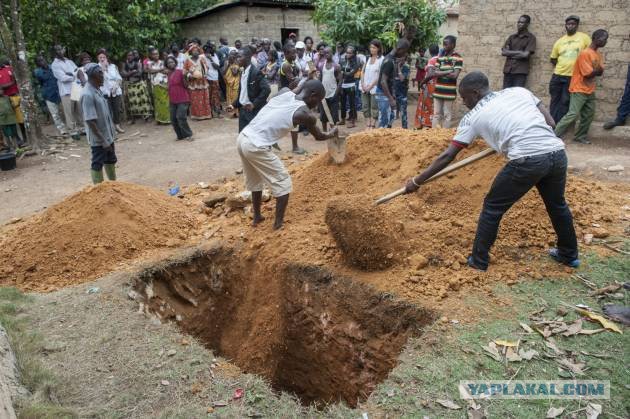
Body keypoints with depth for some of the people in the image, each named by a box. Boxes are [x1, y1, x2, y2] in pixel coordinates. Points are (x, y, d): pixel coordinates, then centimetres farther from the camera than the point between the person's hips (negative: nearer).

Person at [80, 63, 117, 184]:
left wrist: (111, 132, 16)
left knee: (111, 161, 20)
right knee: (98, 165, 3)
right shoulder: (87, 94, -22)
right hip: (98, 139, -9)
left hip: (108, 135, 9)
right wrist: (103, 140, -23)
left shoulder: (98, 90, 6)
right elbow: (90, 121, -24)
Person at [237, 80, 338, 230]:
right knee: (283, 182, 9)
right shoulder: (304, 114, -6)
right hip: (257, 147, -8)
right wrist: (332, 133, 33)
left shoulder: (284, 92, 8)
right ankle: (278, 223, 14)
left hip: (243, 138, 8)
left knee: (255, 181, 26)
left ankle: (257, 217, 40)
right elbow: (319, 136, 14)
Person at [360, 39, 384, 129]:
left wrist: (370, 86, -13)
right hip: (365, 88, 6)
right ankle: (368, 126, 13)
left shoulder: (381, 59, -6)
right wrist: (363, 84, -3)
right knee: (366, 107, 7)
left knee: (374, 108, -2)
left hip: (375, 88, -6)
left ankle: (372, 127, 2)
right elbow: (363, 72, 12)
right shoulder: (368, 59, 12)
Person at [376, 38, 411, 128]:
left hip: (387, 94, 10)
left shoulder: (392, 59, 11)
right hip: (383, 95, -10)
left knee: (388, 122, 14)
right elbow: (383, 82, -23)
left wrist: (392, 96, 18)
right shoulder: (389, 61, -18)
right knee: (384, 123, -7)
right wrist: (391, 99, -24)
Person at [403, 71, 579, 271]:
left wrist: (417, 181, 12)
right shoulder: (520, 91, 19)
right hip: (557, 153, 6)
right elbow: (551, 123, 14)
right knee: (557, 204, 30)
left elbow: (447, 156, 7)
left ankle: (479, 261, 24)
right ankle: (569, 255, 49)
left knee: (492, 207, 14)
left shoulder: (473, 116, 8)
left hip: (527, 161, -6)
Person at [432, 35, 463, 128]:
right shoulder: (440, 57, 9)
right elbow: (435, 73, -2)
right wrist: (448, 72, -13)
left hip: (449, 92, -4)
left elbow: (455, 75, -14)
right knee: (436, 114, 8)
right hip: (438, 91, 4)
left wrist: (441, 73, -5)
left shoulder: (458, 58, -5)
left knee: (447, 115, 4)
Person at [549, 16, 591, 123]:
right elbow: (553, 59, 15)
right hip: (558, 75, 3)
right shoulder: (560, 41, 8)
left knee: (565, 102, 1)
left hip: (573, 76, -3)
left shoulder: (584, 37, 1)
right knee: (555, 101, 6)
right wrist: (562, 66, 4)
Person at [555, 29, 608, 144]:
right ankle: (554, 135, -12)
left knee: (589, 115, 7)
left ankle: (580, 136, 15)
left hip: (590, 90, 9)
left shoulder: (598, 54, 11)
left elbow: (599, 72, 8)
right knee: (573, 115, -15)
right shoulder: (585, 54, -17)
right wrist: (598, 70, -7)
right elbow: (588, 74, -20)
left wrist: (595, 71, -12)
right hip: (579, 90, -9)